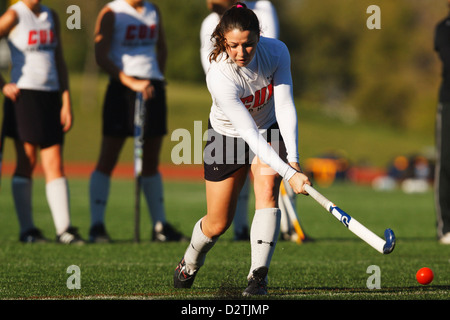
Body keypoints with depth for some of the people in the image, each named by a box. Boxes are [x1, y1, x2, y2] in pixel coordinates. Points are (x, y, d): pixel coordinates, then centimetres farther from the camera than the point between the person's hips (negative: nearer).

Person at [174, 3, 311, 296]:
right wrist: (289, 174, -43)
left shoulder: (277, 52, -25)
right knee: (218, 224, 5)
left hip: (270, 130, 2)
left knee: (267, 190, -25)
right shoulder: (219, 76, -37)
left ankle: (258, 277, -24)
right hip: (228, 136, -2)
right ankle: (190, 263, 39)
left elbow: (285, 106, -20)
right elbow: (251, 134, -38)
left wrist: (293, 159, -31)